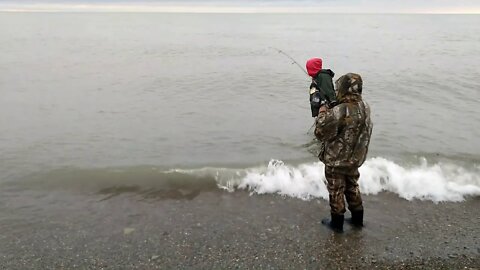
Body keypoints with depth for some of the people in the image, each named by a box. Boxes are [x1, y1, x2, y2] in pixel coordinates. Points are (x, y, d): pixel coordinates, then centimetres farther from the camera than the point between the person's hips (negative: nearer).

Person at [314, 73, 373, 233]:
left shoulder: (339, 111, -30)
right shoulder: (365, 108, -4)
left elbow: (321, 133, -23)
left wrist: (322, 114, -9)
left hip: (336, 161, -7)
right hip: (355, 159, 7)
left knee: (336, 191, 11)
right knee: (352, 187, 24)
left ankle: (337, 223, 25)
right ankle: (357, 219, 36)